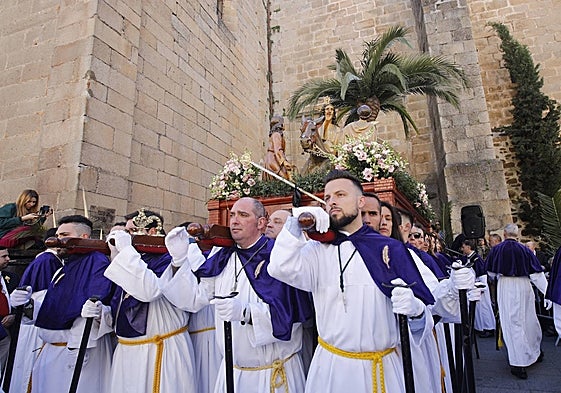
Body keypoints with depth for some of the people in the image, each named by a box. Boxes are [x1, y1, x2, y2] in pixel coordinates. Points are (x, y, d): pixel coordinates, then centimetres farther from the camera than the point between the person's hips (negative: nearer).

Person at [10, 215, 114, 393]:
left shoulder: (97, 262, -14)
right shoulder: (62, 270, 14)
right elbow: (52, 311, 16)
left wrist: (97, 312, -43)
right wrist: (28, 302, 0)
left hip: (81, 351, -8)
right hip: (51, 352, 9)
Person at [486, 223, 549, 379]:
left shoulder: (496, 249, -6)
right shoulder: (525, 250, -4)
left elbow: (490, 272, 4)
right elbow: (537, 274, -4)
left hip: (505, 288, -2)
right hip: (524, 286, 2)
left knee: (513, 323, 2)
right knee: (528, 319, 20)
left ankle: (519, 364, 4)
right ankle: (535, 352, 42)